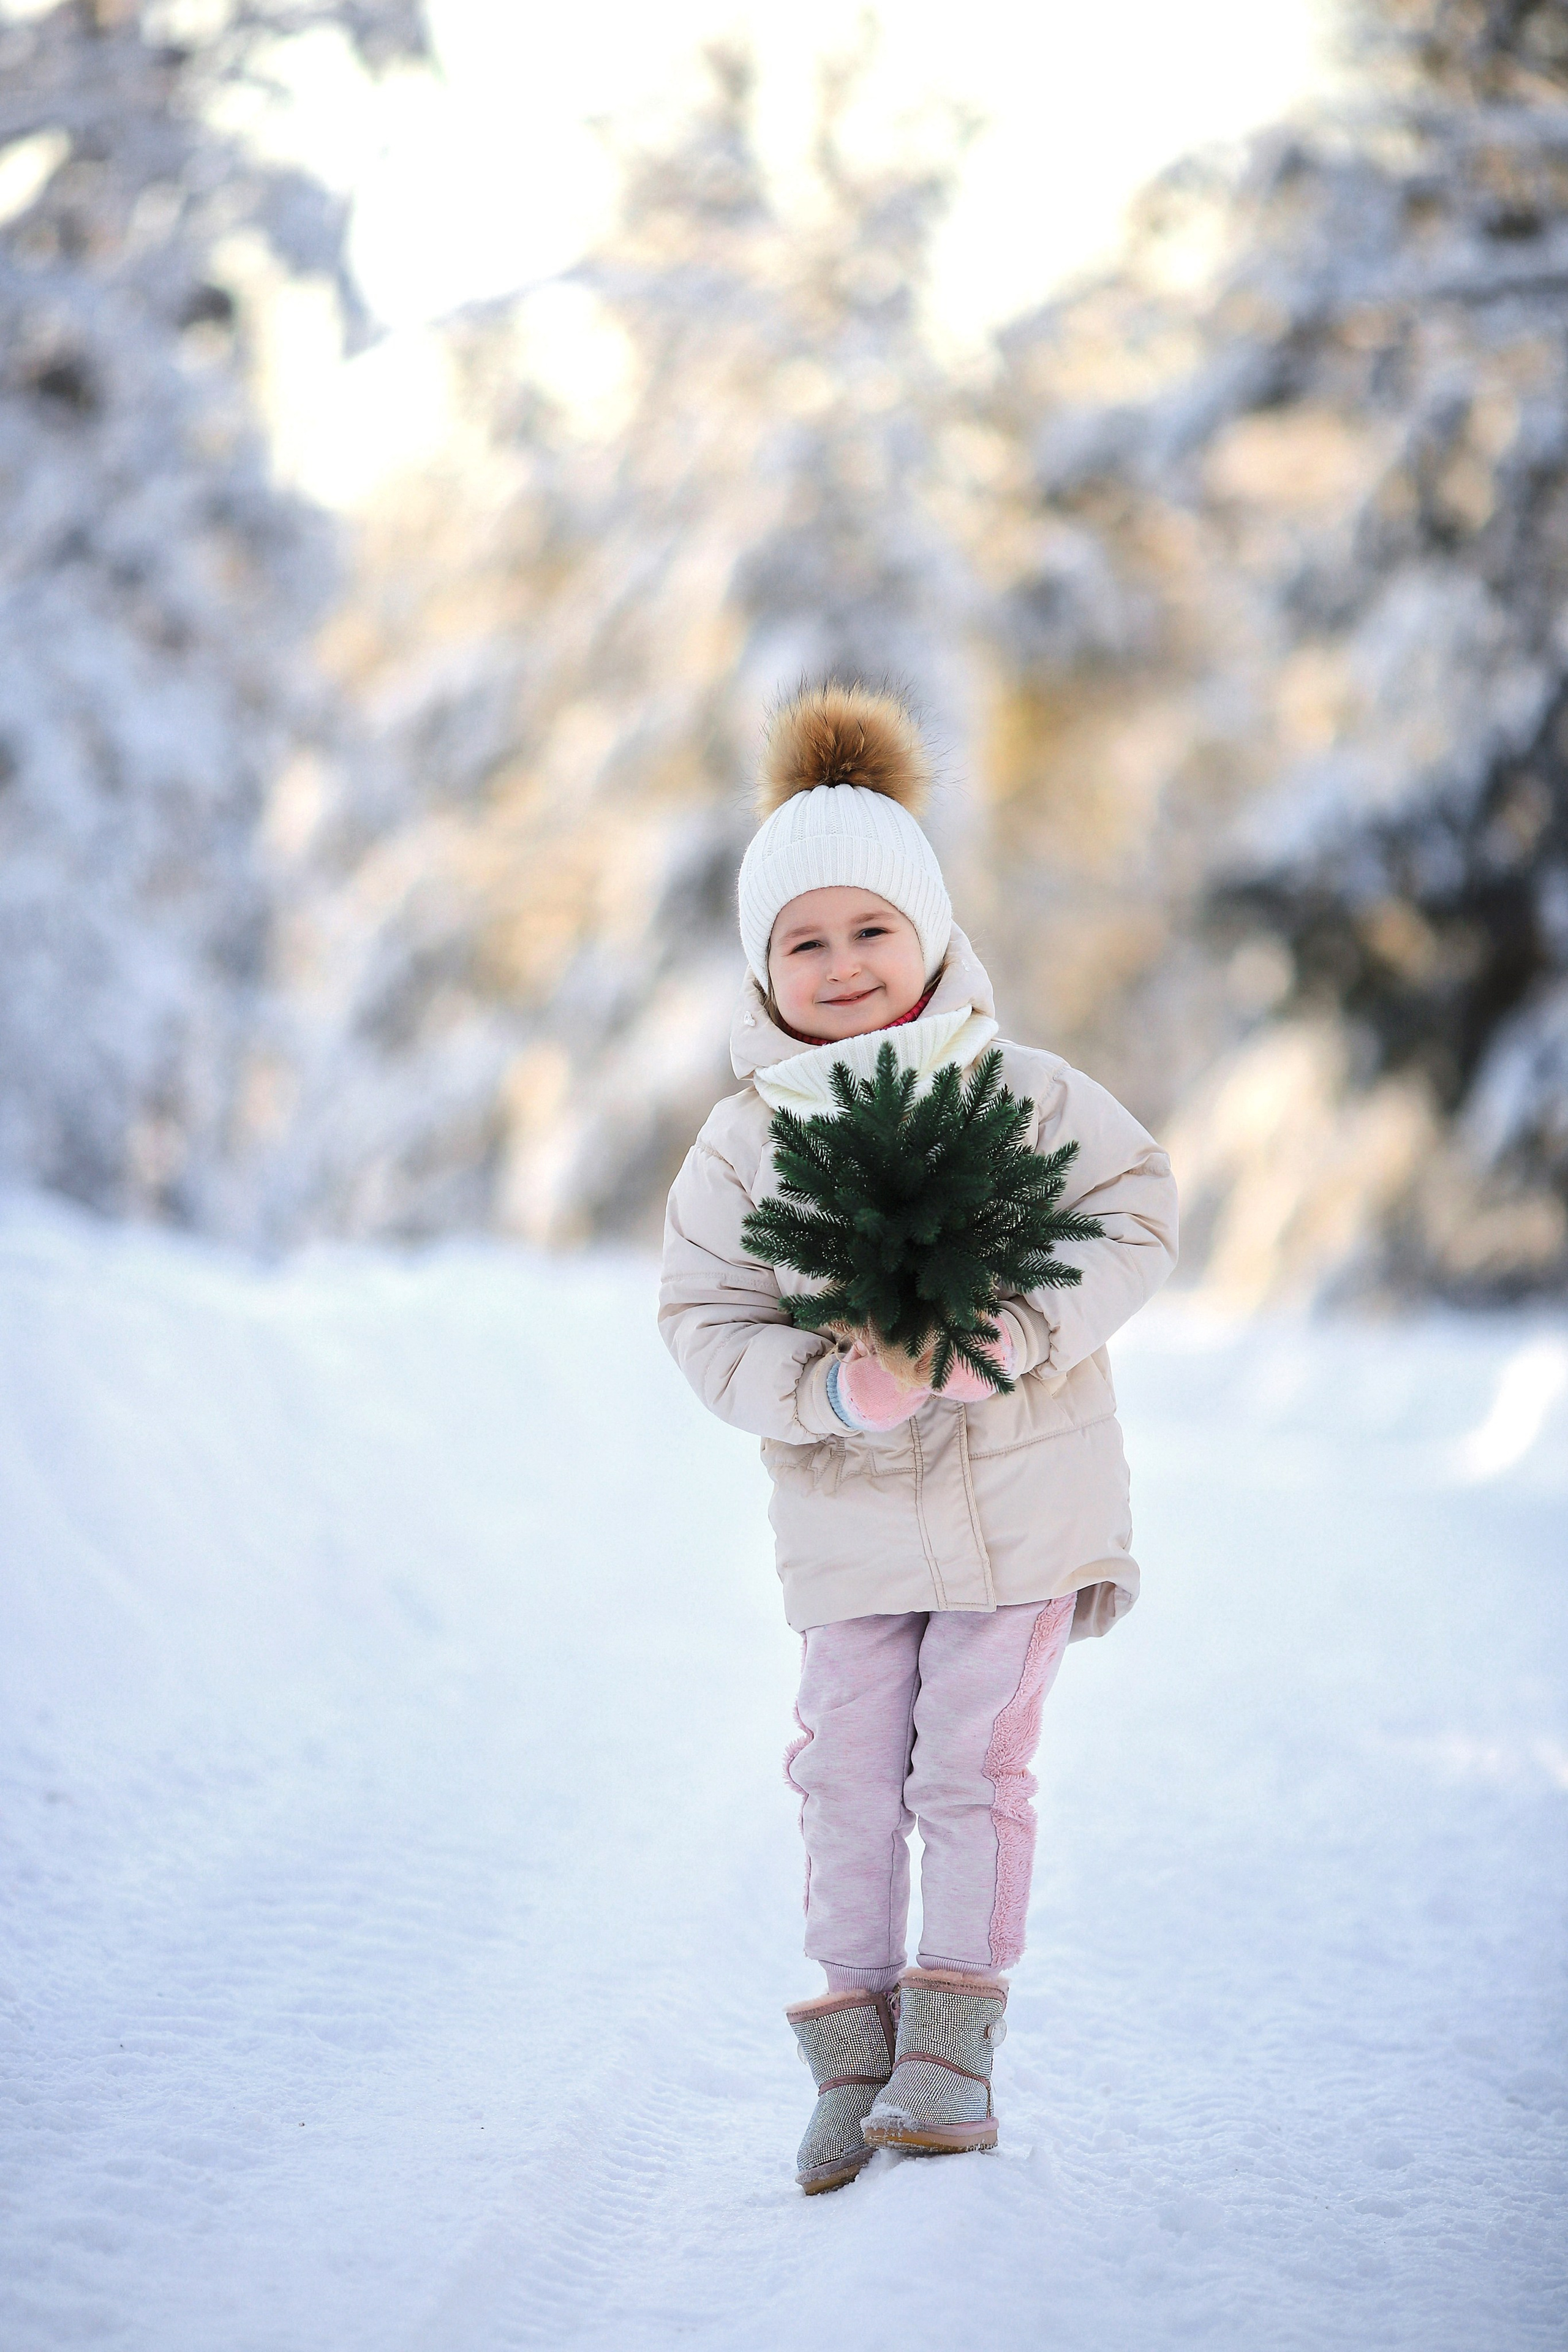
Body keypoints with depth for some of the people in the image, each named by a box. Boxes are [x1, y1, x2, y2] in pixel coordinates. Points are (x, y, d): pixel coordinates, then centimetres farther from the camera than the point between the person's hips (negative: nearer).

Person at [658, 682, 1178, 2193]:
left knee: (971, 1765, -2)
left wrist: (1011, 1331, -22)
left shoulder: (1020, 1092, -5)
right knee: (849, 1775, 2)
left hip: (1021, 1492, -2)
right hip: (846, 1517, 2)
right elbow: (708, 1320, -4)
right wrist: (835, 1389, -23)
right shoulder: (742, 1142, -2)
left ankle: (953, 2043, 5)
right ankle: (854, 2050, 12)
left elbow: (1135, 1220, -7)